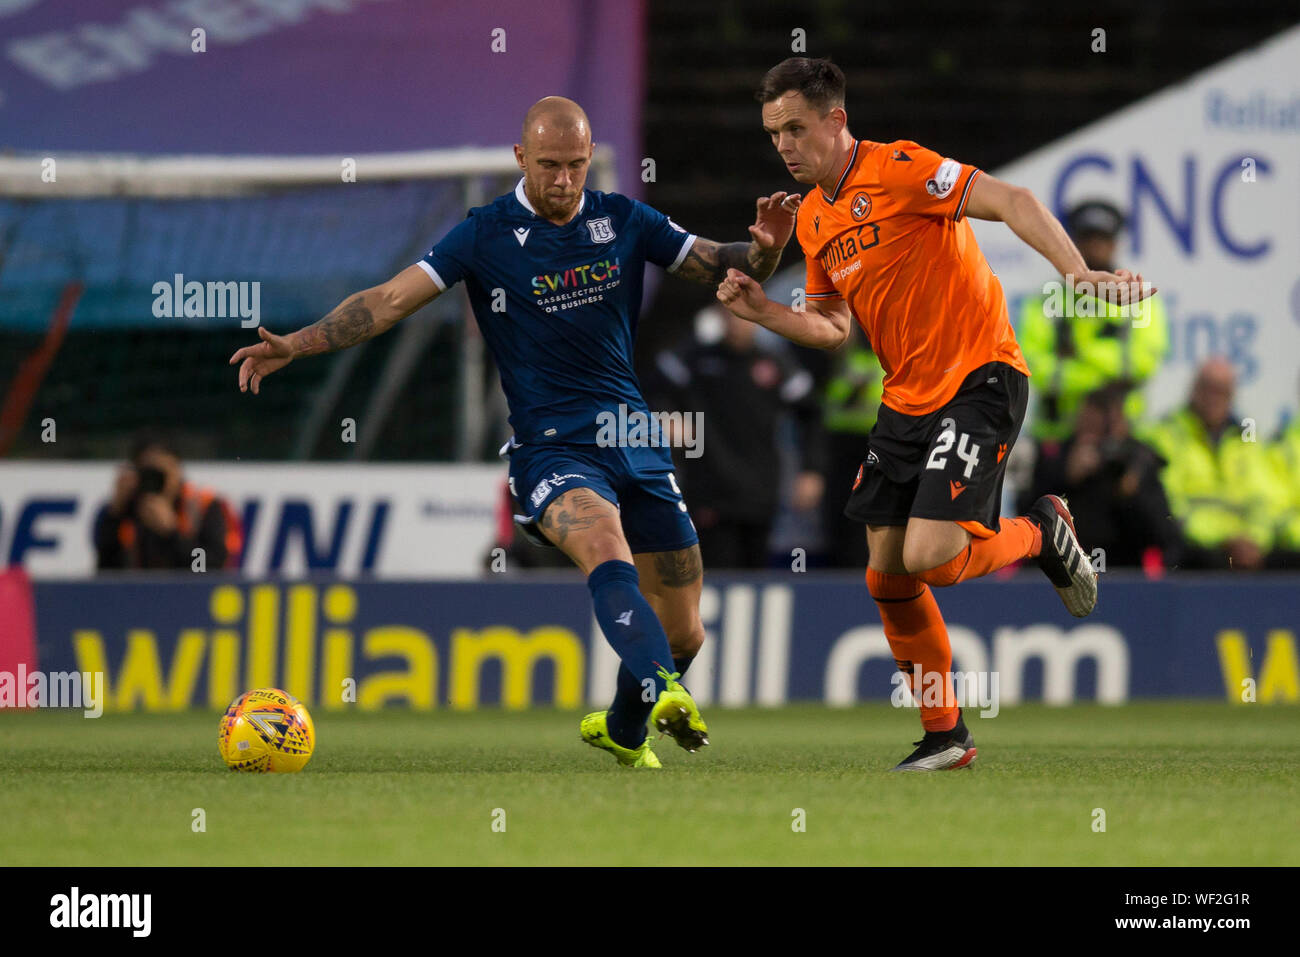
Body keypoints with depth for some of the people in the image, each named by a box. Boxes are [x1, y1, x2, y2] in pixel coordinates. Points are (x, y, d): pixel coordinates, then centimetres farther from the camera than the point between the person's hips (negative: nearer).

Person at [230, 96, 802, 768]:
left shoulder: (623, 221, 7)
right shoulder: (487, 235, -3)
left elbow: (719, 267, 11)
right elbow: (392, 298, -7)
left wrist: (763, 249, -12)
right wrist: (294, 346, -18)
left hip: (636, 444, 4)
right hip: (551, 447, -4)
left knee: (683, 633, 6)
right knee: (607, 553, -36)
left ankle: (622, 730, 34)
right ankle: (663, 692, -55)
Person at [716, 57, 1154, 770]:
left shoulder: (898, 170, -14)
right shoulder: (813, 218, 12)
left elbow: (1011, 201, -22)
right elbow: (833, 327, 21)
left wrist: (1077, 270, -34)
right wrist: (764, 313, 4)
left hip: (979, 382, -8)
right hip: (906, 400, 8)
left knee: (930, 557, -21)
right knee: (886, 577, 4)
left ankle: (1041, 534, 10)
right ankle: (945, 737, 17)